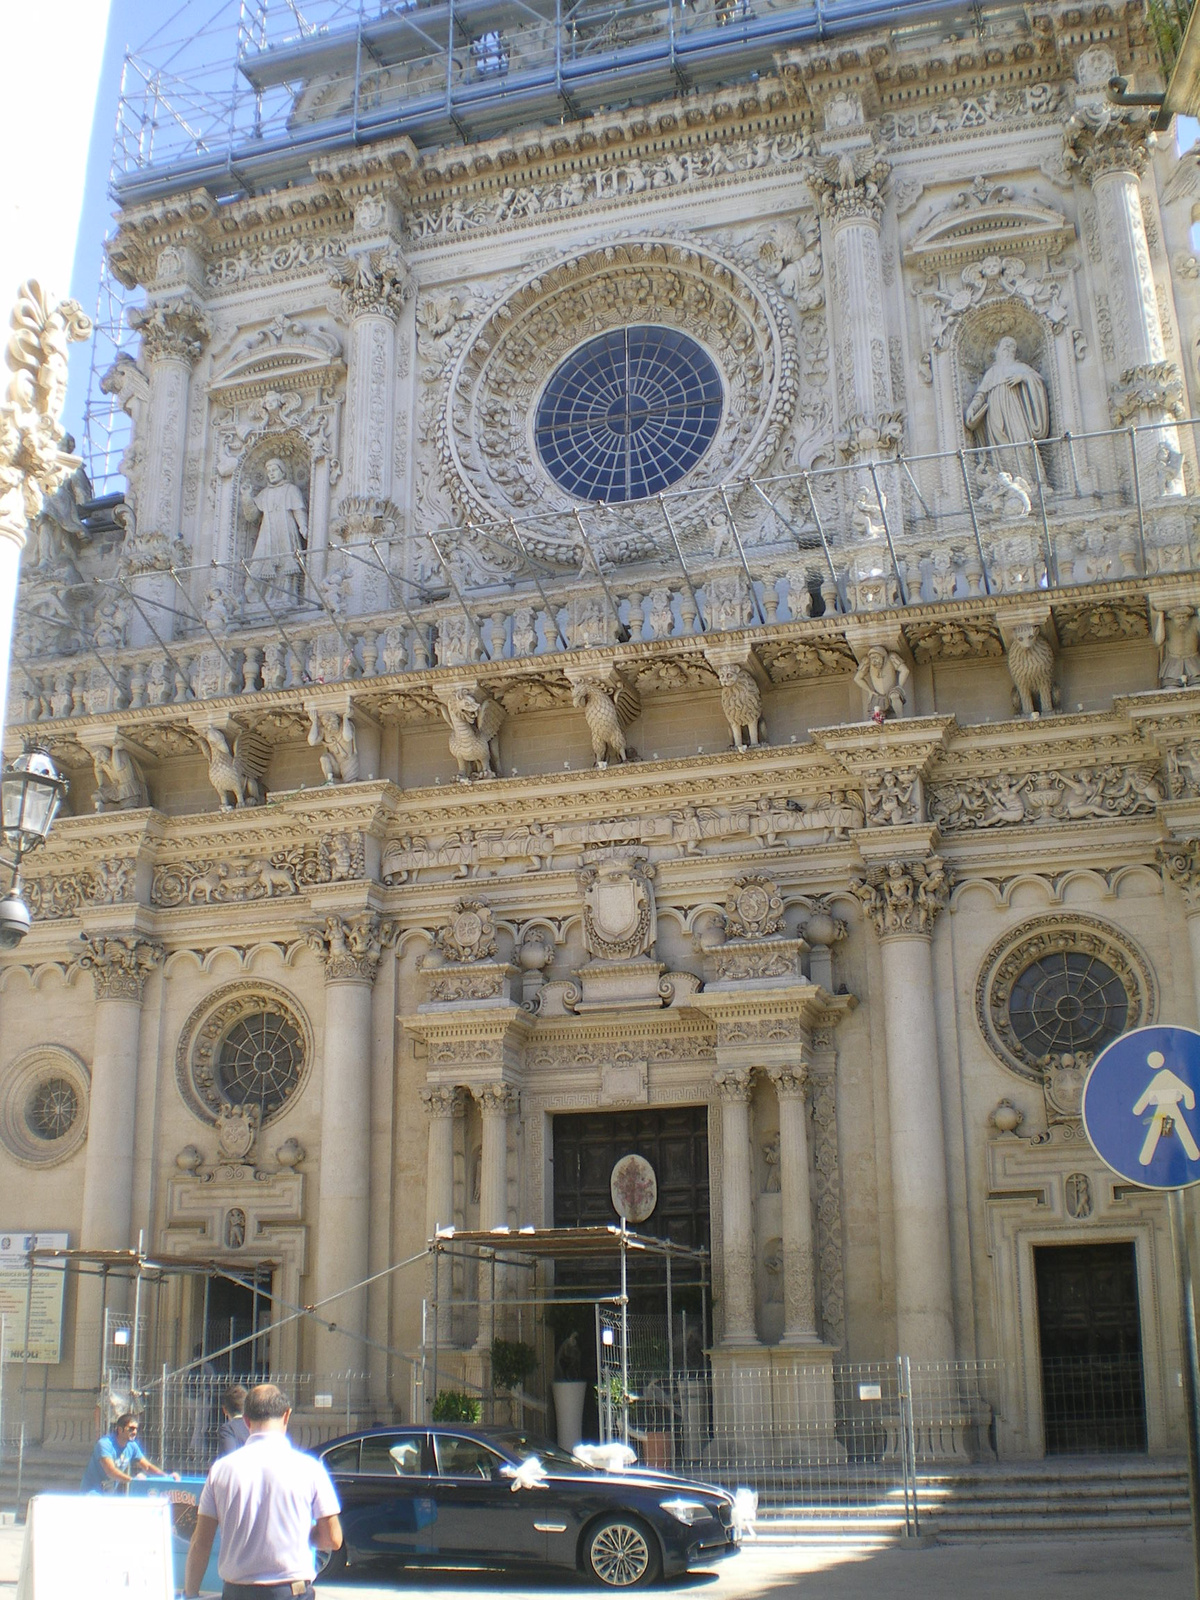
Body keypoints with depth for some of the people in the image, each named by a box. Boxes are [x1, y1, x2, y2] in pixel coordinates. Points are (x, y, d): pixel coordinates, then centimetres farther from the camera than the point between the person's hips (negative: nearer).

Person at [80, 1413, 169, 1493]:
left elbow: (147, 1466, 5)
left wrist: (166, 1476, -12)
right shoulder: (104, 1444, -22)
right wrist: (132, 1479, -47)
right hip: (92, 1492, -8)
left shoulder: (132, 1446, 1)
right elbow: (111, 1472, -34)